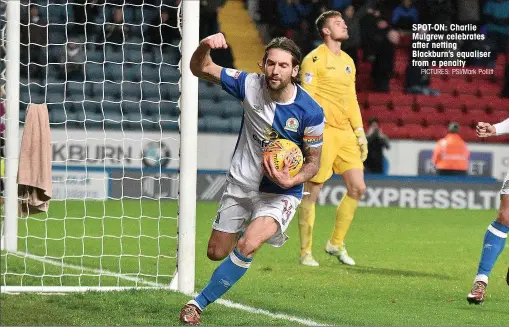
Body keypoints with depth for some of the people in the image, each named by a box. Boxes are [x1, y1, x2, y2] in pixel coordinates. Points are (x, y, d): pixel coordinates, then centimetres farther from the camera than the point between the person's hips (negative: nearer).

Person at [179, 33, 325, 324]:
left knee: (246, 246, -28)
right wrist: (206, 46, -29)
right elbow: (200, 69, -6)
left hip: (281, 192, -4)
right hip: (241, 183, 4)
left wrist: (291, 180, -25)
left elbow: (314, 161, -5)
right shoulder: (250, 85, -13)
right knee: (217, 253, 13)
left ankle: (200, 303, -12)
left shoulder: (311, 112, -18)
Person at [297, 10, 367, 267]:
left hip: (345, 133, 7)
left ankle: (336, 243, 17)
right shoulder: (314, 59, -6)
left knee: (357, 188, 2)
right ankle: (305, 252, 5)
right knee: (312, 192, -4)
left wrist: (360, 133, 15)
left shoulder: (348, 61, 17)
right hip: (322, 132, -7)